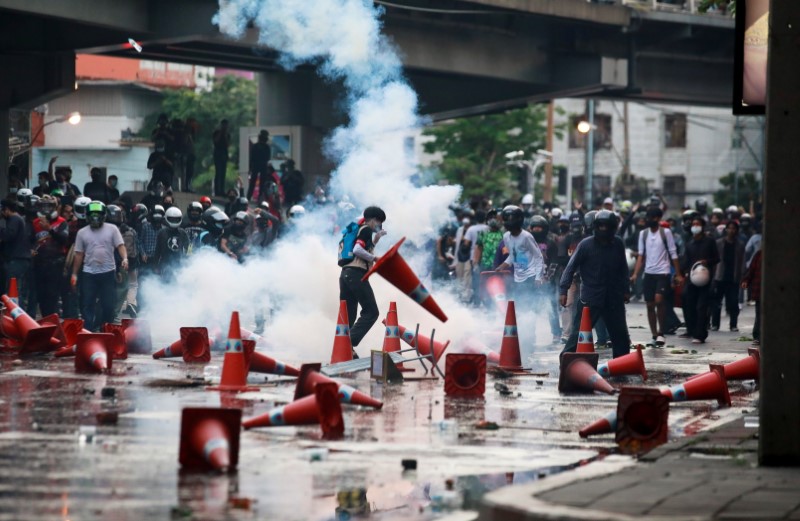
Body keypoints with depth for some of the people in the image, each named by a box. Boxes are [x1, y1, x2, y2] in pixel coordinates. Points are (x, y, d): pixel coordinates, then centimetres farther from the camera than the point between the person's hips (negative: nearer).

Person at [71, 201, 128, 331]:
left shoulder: (112, 229, 2)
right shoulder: (82, 233, 7)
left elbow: (120, 246, -4)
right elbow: (79, 254, 9)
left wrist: (125, 258, -24)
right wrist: (74, 274, 7)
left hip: (108, 272, -1)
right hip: (89, 273, 1)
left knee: (109, 305, 2)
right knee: (88, 306, 1)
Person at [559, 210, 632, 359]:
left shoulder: (617, 244, 4)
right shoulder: (586, 245, -9)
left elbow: (623, 269, 16)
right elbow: (571, 268, -7)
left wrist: (625, 290, 17)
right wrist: (563, 290, -13)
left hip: (614, 298, 4)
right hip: (590, 298, -4)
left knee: (620, 334, 10)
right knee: (579, 331, -7)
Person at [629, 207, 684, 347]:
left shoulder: (666, 233, -2)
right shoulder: (643, 233, 8)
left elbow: (673, 254, -1)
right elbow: (641, 255, 8)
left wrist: (678, 274, -5)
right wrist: (635, 274, -2)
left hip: (663, 272, -4)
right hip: (649, 273, 4)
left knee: (659, 300, -20)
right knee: (650, 305, 5)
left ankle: (661, 333, -10)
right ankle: (654, 336, 14)